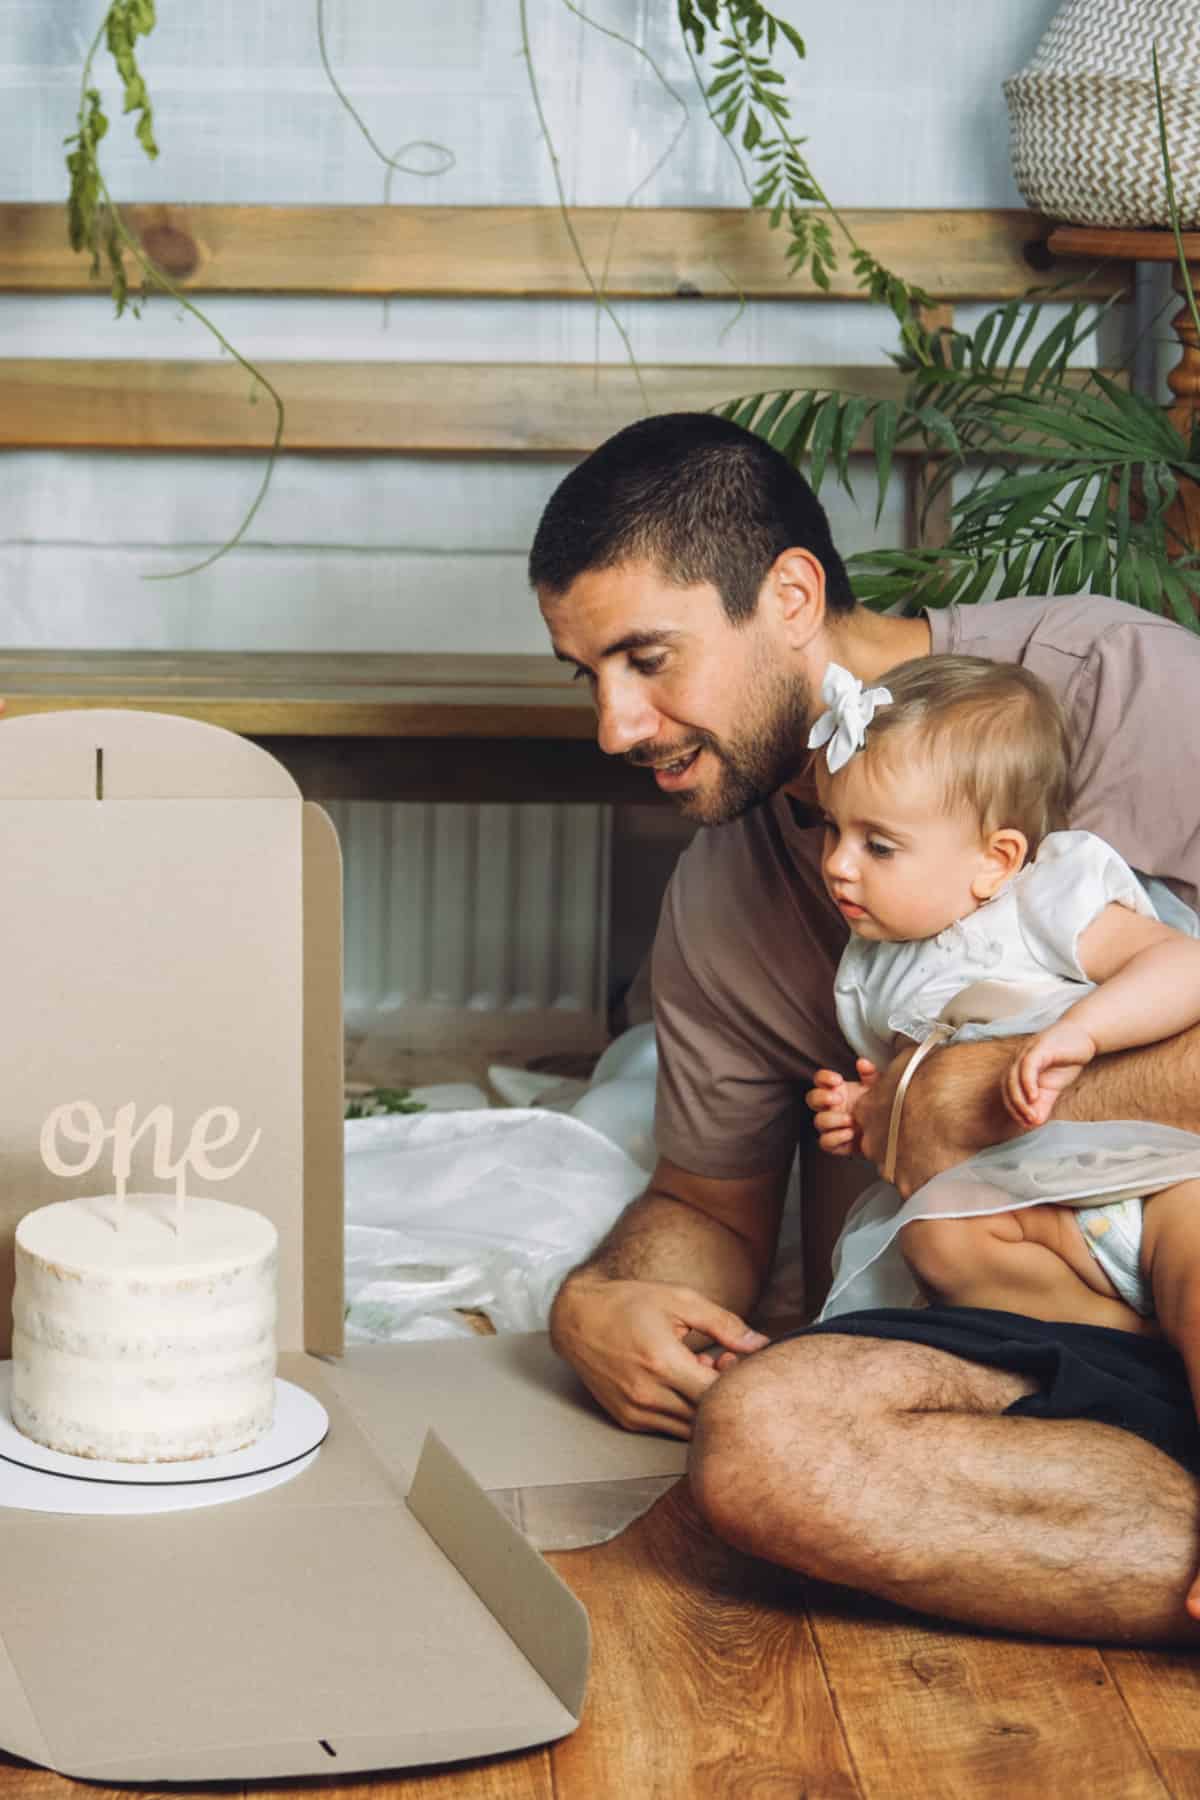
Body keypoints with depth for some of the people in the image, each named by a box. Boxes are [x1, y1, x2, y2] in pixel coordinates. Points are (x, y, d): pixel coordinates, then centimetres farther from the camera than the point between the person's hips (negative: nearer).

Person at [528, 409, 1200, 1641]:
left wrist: (975, 1094, -9)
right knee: (757, 1443, -28)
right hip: (1054, 1327, 6)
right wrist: (594, 1303, 4)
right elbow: (710, 1205, 27)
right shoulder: (717, 912, 15)